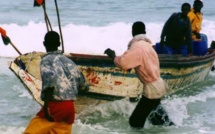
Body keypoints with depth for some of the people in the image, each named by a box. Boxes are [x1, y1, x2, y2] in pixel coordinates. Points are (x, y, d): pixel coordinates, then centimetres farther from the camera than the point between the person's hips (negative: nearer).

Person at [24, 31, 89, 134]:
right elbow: (84, 86, 20)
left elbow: (50, 79, -22)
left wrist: (46, 106, -21)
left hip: (55, 106, -6)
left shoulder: (46, 60, -2)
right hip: (70, 107, 6)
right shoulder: (69, 62, 16)